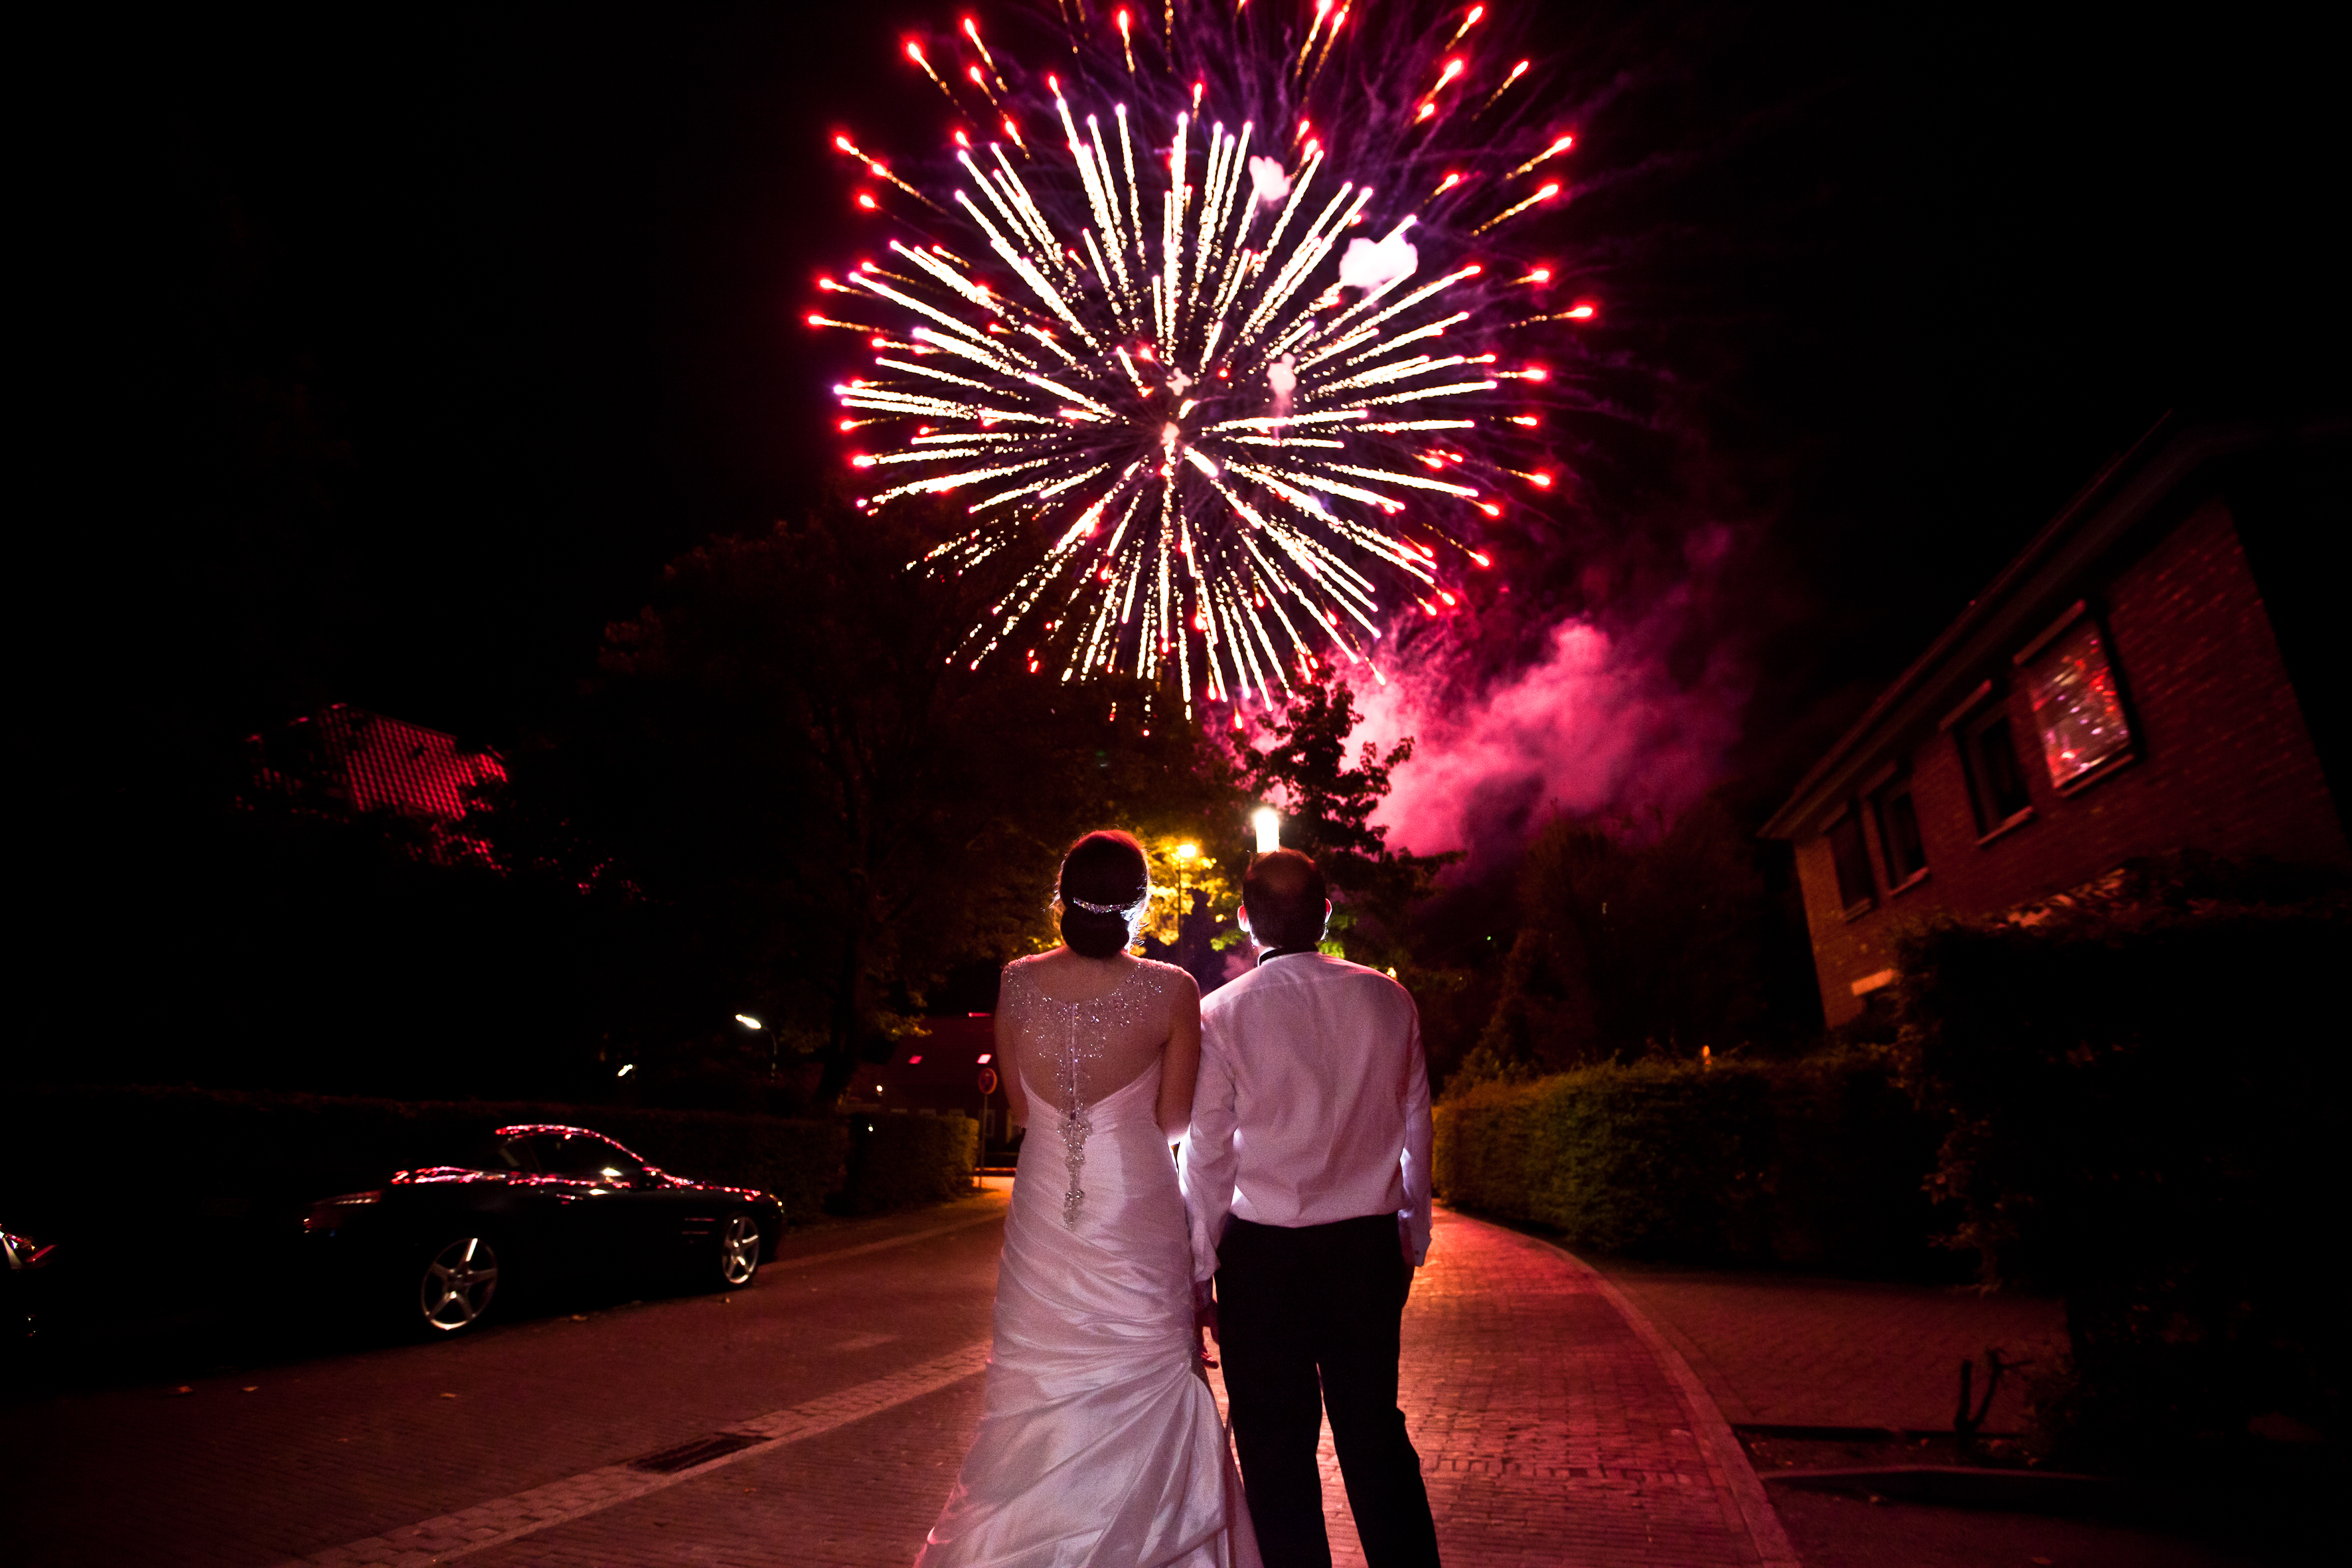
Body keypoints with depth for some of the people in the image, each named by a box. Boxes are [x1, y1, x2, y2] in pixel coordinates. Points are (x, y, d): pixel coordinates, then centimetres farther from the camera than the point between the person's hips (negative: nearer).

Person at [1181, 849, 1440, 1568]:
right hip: (1369, 1247, 3)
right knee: (1376, 1433, 19)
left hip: (1262, 1254, -3)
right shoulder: (1388, 1000, -2)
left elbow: (1206, 1156, -6)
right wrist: (1412, 1240, 17)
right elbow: (1415, 1130, 5)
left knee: (1276, 1449, 12)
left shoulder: (1220, 1014, -10)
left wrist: (1199, 1269, 4)